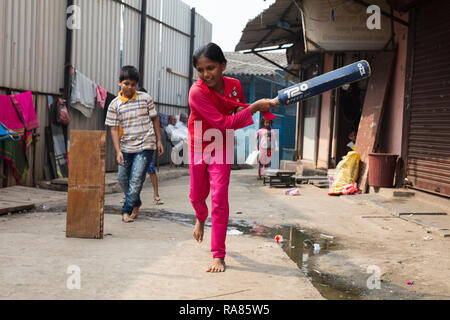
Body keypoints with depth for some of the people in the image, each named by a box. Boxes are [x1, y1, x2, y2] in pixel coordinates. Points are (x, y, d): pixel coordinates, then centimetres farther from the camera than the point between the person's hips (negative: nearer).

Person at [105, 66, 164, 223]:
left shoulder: (145, 98, -2)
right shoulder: (115, 104, -1)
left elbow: (154, 119, 7)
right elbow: (114, 129, -1)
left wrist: (159, 141, 6)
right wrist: (118, 151, -8)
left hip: (145, 146, -3)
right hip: (126, 146, 3)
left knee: (136, 179, -9)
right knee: (123, 178, 10)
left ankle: (127, 210, 3)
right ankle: (136, 203, 34)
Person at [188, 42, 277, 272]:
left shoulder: (234, 85, -13)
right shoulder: (197, 92, -27)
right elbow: (223, 123, -33)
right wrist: (255, 107, -36)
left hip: (221, 148, 1)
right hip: (198, 147, -1)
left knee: (219, 197, -10)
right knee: (197, 196, 13)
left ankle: (219, 256, -3)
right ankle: (201, 219, 53)